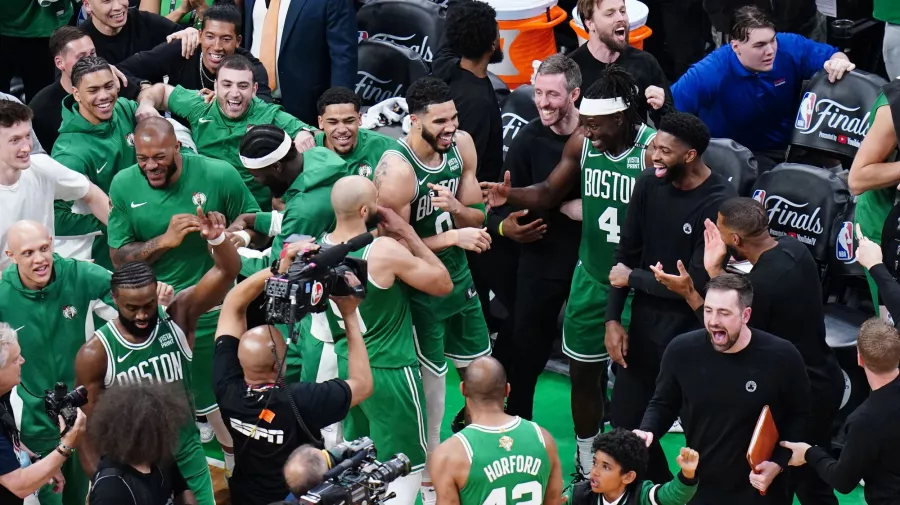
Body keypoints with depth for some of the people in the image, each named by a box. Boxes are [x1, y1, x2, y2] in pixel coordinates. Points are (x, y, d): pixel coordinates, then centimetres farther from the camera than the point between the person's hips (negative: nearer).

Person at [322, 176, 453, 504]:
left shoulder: (321, 248, -3)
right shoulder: (385, 251, -25)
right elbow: (443, 285, -12)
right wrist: (408, 233, -11)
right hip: (390, 373, -7)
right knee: (405, 466, 6)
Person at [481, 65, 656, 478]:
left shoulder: (654, 151, -21)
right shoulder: (581, 143, -5)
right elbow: (549, 193, 7)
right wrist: (511, 196, -12)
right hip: (591, 276, 5)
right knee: (582, 370, 15)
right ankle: (586, 461, 33)